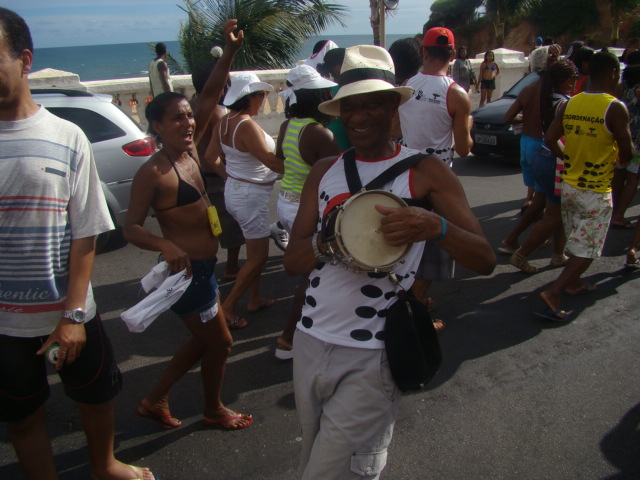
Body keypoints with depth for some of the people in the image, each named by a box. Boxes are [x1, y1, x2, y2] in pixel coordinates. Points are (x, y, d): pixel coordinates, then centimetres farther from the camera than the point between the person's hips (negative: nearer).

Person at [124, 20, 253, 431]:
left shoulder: (190, 150, 2)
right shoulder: (153, 172, -17)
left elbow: (213, 95, 1)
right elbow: (131, 227, -17)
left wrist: (229, 52, -7)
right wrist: (165, 246, -35)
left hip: (204, 266, 9)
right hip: (187, 270, -9)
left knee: (203, 340, 23)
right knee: (220, 342, 9)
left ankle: (155, 401, 39)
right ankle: (214, 411, 36)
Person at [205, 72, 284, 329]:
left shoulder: (224, 122, 3)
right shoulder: (247, 125, -24)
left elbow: (211, 157, 10)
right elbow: (270, 161, -24)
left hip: (234, 189, 9)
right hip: (251, 195, -9)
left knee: (255, 251, 20)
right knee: (258, 256, 3)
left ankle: (255, 300, 32)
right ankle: (228, 307, 11)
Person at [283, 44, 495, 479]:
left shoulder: (424, 171, -7)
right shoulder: (325, 171, 5)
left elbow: (486, 261, -11)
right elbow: (292, 260, 2)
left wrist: (435, 226, -31)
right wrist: (324, 242, -20)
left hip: (371, 358, -5)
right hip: (310, 341, 5)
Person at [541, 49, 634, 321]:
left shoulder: (571, 103, 0)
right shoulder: (615, 108, -17)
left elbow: (550, 140, 1)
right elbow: (626, 152, -14)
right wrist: (621, 159, 9)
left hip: (569, 184, 6)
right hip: (596, 190, -6)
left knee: (576, 239, 24)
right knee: (587, 249, 2)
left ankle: (573, 282, 38)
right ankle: (553, 294, -6)